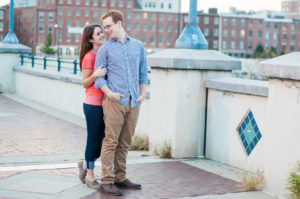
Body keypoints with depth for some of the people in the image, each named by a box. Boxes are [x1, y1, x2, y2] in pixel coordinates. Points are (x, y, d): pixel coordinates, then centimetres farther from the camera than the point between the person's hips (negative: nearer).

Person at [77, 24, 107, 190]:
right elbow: (85, 83, -8)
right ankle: (90, 177, 16)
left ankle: (85, 165, 32)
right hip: (93, 104, -7)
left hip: (105, 103, 7)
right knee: (93, 140, 2)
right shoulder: (88, 57, -10)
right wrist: (95, 75, -25)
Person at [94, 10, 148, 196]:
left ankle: (120, 178, 18)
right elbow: (98, 76, 1)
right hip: (115, 102, -3)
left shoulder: (138, 46, 13)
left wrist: (143, 93, 6)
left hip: (133, 102, 3)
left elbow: (143, 72, 18)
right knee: (111, 141, -5)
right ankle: (107, 181, -1)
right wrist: (109, 93, -14)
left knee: (125, 143, 9)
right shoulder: (105, 48, 5)